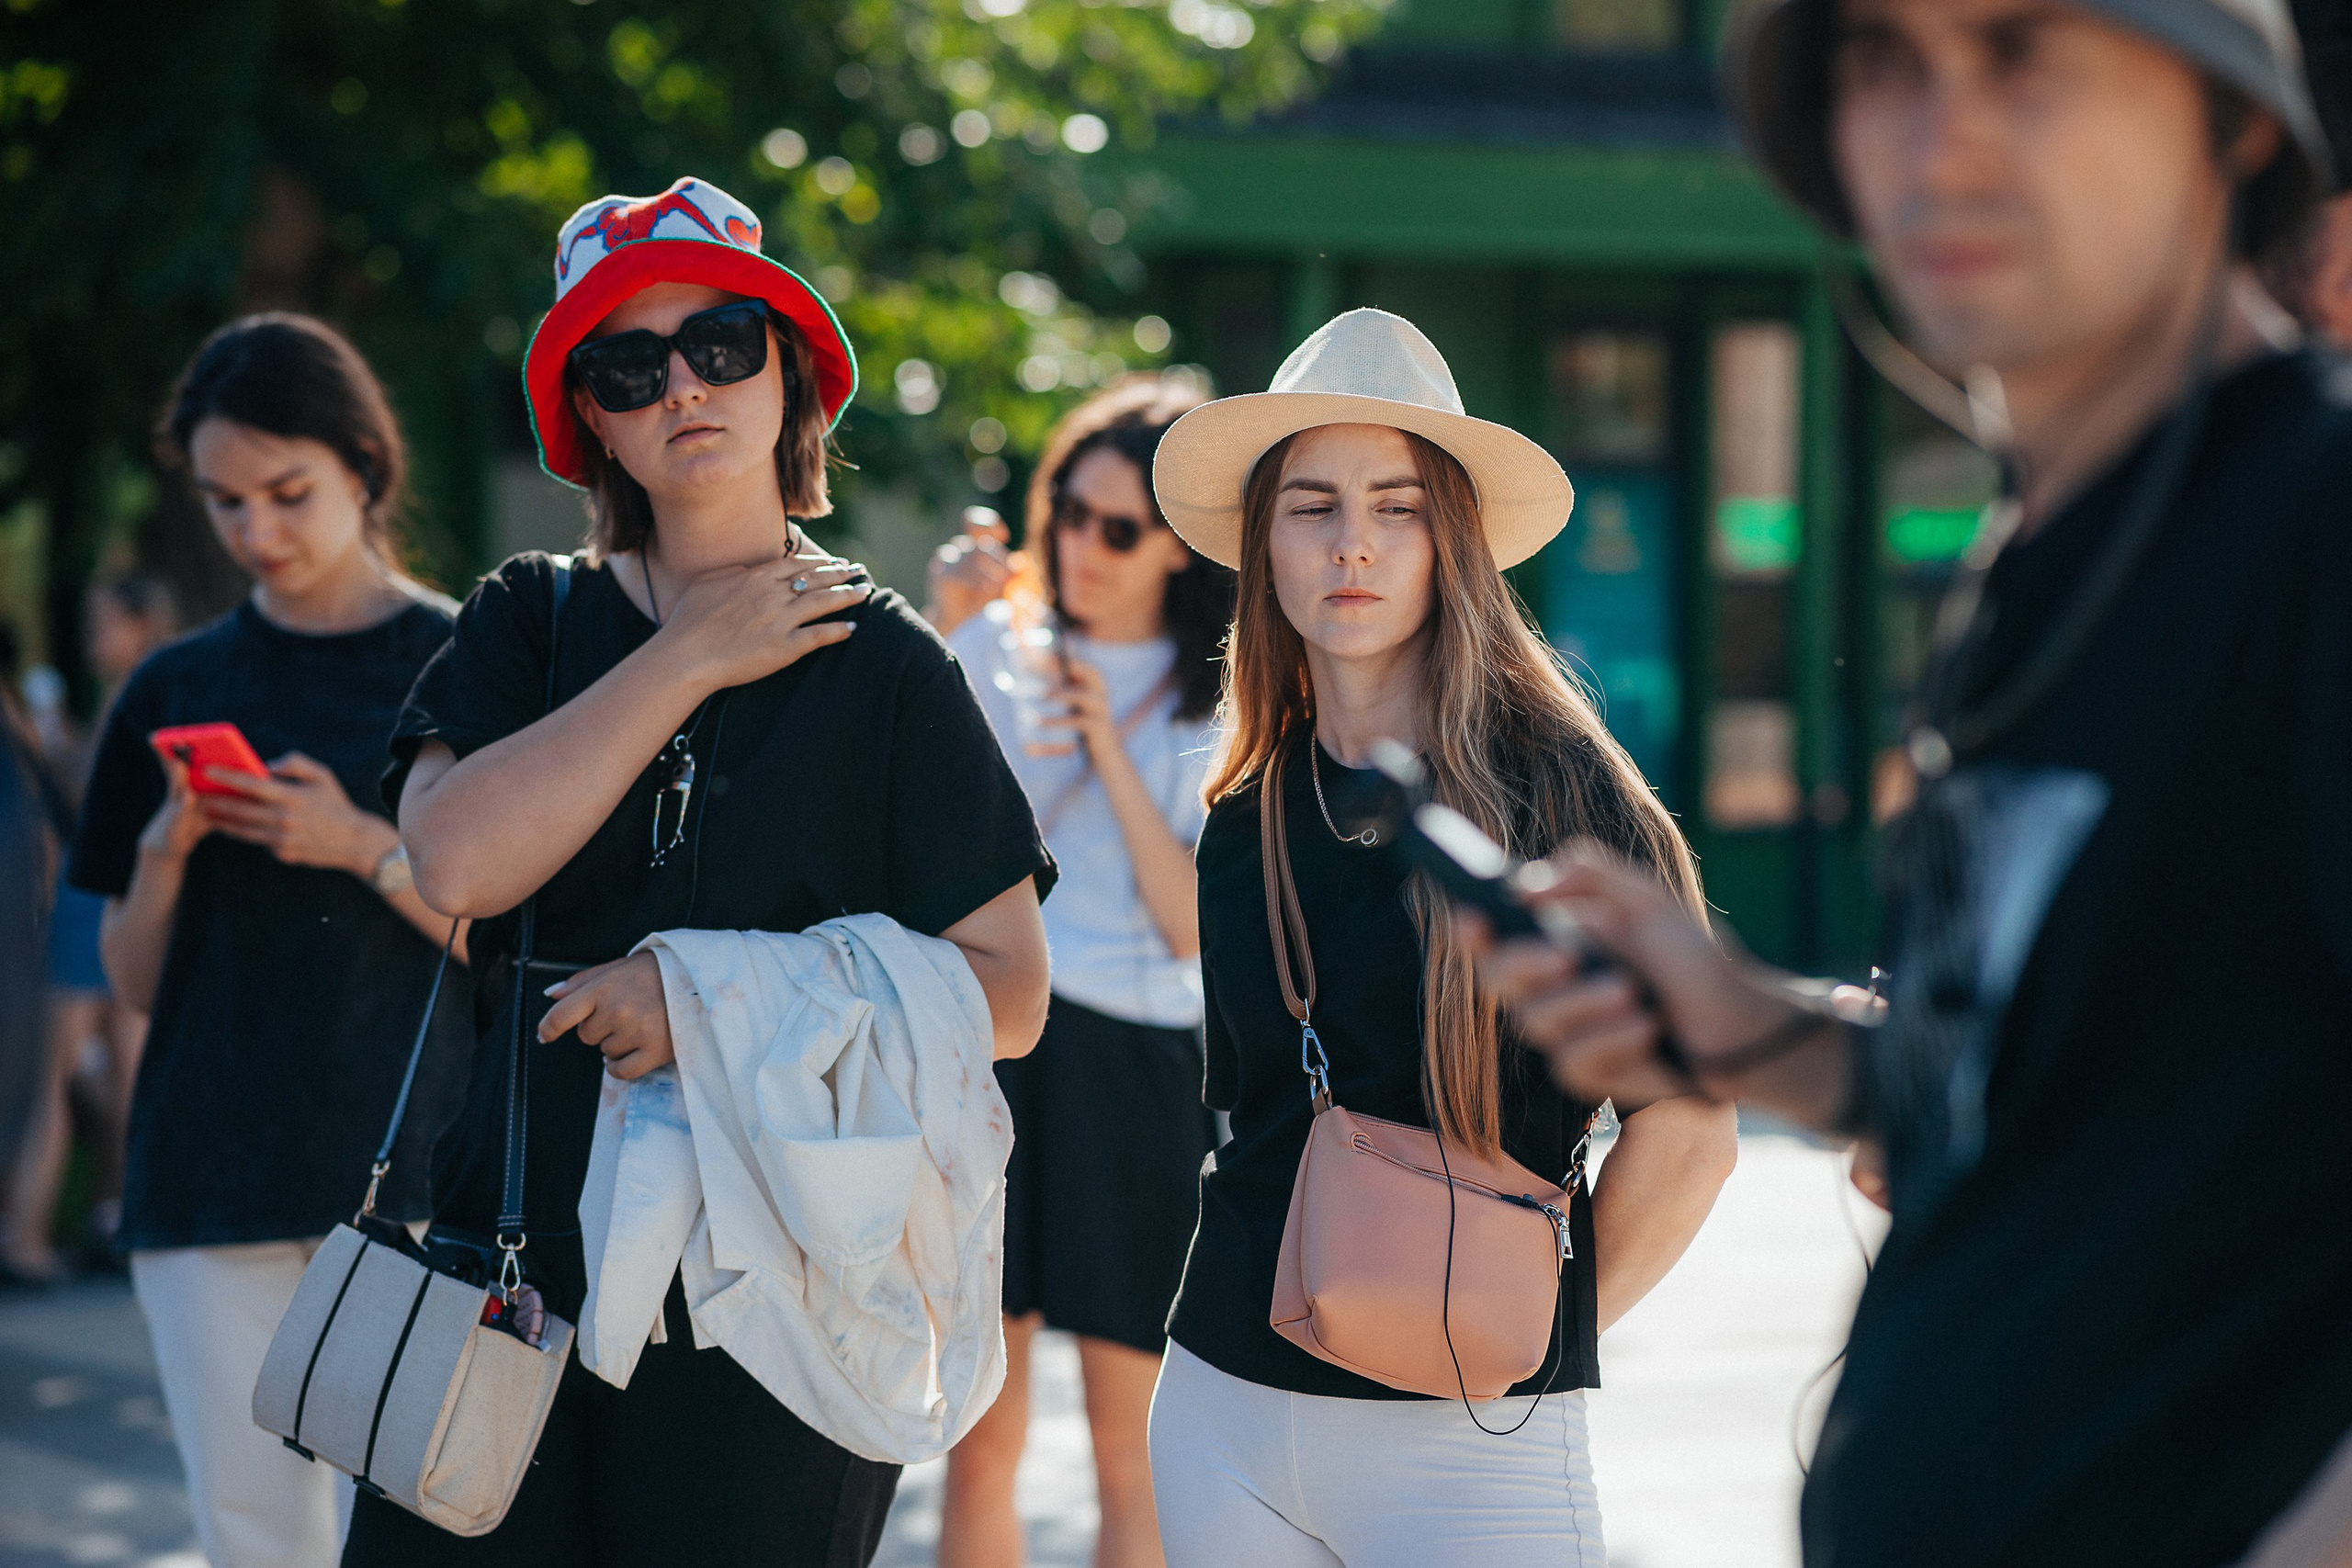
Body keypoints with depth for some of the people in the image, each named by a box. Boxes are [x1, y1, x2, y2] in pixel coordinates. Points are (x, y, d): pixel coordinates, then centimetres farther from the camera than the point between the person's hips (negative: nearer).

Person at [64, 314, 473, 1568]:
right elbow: (133, 983, 13)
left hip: (408, 1172, -3)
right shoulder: (175, 692, 11)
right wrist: (162, 858, -6)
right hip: (212, 1175, 3)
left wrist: (365, 849, -14)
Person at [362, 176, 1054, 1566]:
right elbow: (459, 861, -12)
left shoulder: (883, 663, 0)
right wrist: (693, 660, -8)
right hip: (515, 1271, 2)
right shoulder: (529, 624, 7)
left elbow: (1009, 993, -3)